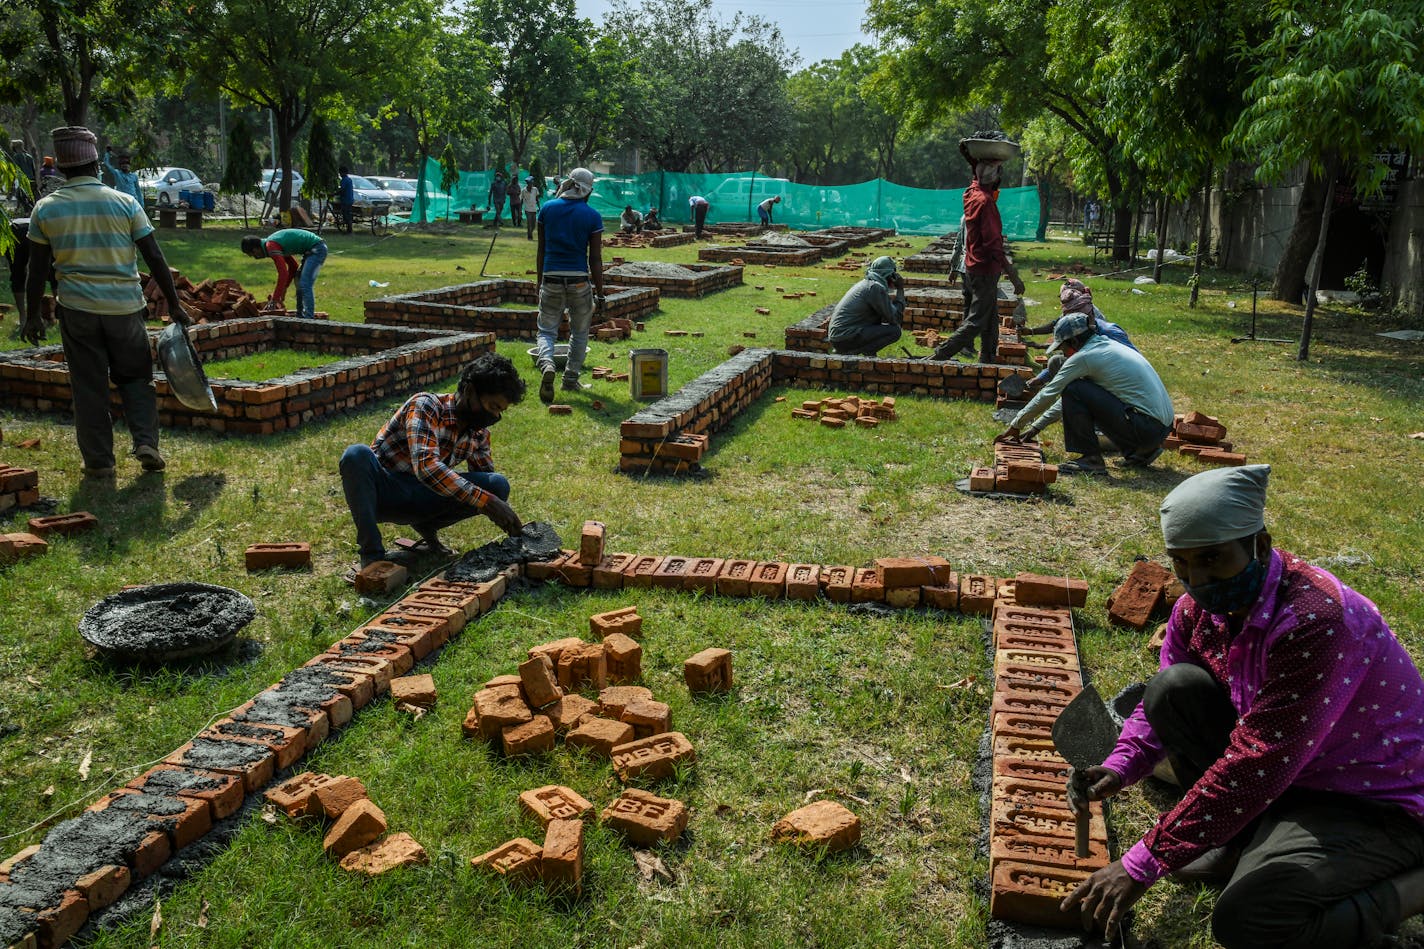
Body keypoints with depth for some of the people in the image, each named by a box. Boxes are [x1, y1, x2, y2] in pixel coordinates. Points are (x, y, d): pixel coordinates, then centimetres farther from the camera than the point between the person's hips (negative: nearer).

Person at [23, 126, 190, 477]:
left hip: (77, 309, 0)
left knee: (89, 386, 8)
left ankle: (99, 461, 12)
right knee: (135, 377, 15)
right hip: (125, 306, 0)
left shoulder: (46, 208, 0)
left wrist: (32, 315, 11)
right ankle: (146, 442, 0)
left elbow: (37, 269, 2)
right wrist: (174, 304, 3)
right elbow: (155, 258, -4)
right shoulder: (125, 203, -3)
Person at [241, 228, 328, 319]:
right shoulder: (272, 242, 15)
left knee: (305, 285, -15)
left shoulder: (271, 246, -16)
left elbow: (283, 274, -23)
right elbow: (293, 266, 23)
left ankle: (308, 318, -17)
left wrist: (274, 299, -17)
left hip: (316, 249, -11)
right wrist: (284, 289, 22)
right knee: (299, 281, 19)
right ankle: (300, 316, 24)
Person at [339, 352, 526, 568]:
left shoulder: (479, 433, 1)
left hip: (418, 501, 5)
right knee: (356, 455, -38)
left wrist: (514, 528, -6)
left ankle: (427, 527, 4)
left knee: (498, 484, -16)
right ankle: (372, 552, -25)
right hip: (381, 492, -5)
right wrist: (485, 500, -41)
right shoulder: (425, 405, -20)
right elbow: (426, 465, -36)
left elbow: (486, 484, 11)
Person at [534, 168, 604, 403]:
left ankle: (546, 365, -21)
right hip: (579, 280, -1)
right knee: (580, 333, 16)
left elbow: (541, 251, 8)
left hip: (551, 279, 1)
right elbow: (595, 259, -4)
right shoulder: (592, 216, -3)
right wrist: (600, 294, 1)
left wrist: (539, 284, 16)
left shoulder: (547, 209, 4)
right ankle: (571, 379, 20)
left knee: (546, 331, 7)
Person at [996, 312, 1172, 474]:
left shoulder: (1084, 357, -9)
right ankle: (1141, 452, 20)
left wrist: (1016, 426, 8)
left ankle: (1091, 459, -4)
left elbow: (1048, 395, -4)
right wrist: (1036, 427, 27)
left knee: (1074, 391, -9)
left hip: (1146, 428, -9)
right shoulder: (1109, 346, 19)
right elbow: (1069, 399, 25)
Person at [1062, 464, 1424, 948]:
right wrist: (1119, 767, -19)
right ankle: (1242, 841, 5)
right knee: (1174, 688, -12)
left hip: (1378, 804, -7)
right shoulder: (1199, 608, -7)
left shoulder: (1316, 621, -33)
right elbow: (1158, 705, 5)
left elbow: (1254, 767, -34)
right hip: (1285, 777, 7)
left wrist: (1141, 865, -30)